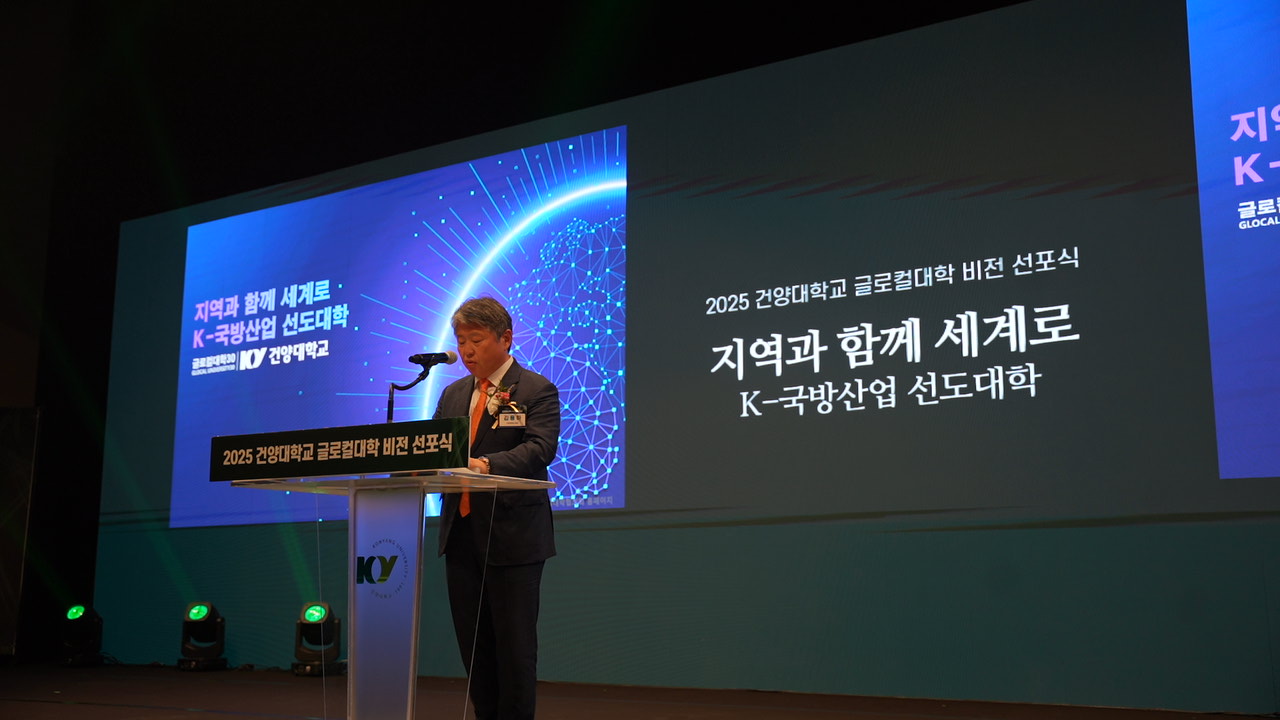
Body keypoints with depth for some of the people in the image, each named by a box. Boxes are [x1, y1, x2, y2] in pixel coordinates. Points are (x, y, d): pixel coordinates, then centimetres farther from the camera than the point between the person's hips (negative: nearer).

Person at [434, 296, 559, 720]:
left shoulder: (537, 391, -4)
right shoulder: (453, 394, 15)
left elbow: (539, 448, -19)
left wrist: (486, 464, -35)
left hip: (512, 537, -6)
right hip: (461, 536, 6)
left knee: (514, 646, 0)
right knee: (473, 645, 11)